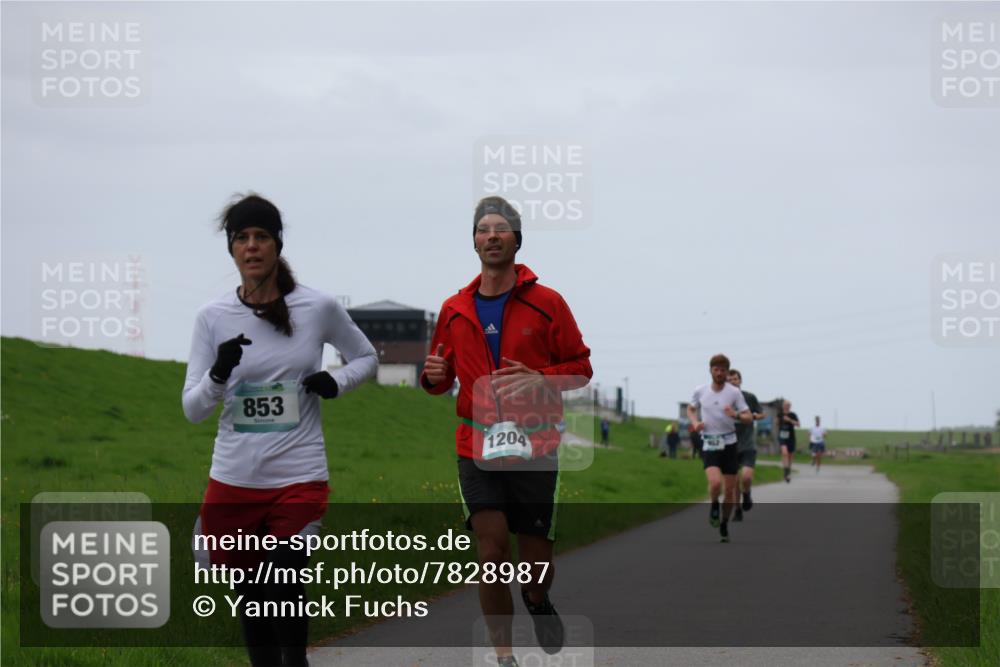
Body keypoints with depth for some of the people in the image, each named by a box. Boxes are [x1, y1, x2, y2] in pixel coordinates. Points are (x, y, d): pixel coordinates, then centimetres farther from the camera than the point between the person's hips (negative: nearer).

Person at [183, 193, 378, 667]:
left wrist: (336, 382, -6)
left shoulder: (318, 308, -1)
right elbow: (192, 408, 2)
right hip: (233, 481, 2)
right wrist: (219, 374, -19)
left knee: (283, 598, -14)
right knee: (251, 603, 9)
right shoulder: (213, 317, 1)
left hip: (300, 479, -2)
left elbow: (366, 358, 16)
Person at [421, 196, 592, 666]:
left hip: (534, 448, -1)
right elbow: (442, 378, 17)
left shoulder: (546, 303, -1)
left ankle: (538, 602, 42)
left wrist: (540, 378, -18)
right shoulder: (455, 310, 7)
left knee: (535, 562, 6)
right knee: (492, 551, -12)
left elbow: (580, 367, 1)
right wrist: (433, 376, -7)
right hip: (477, 449, 1)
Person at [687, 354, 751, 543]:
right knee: (715, 483, -24)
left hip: (729, 444, 1)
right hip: (709, 445, -1)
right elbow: (691, 409, 20)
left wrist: (736, 415, -25)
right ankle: (714, 506, 9)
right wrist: (695, 422, -1)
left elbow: (748, 418, -4)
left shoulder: (734, 392, -4)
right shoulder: (700, 391, 0)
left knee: (730, 489, 5)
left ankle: (724, 525, 25)